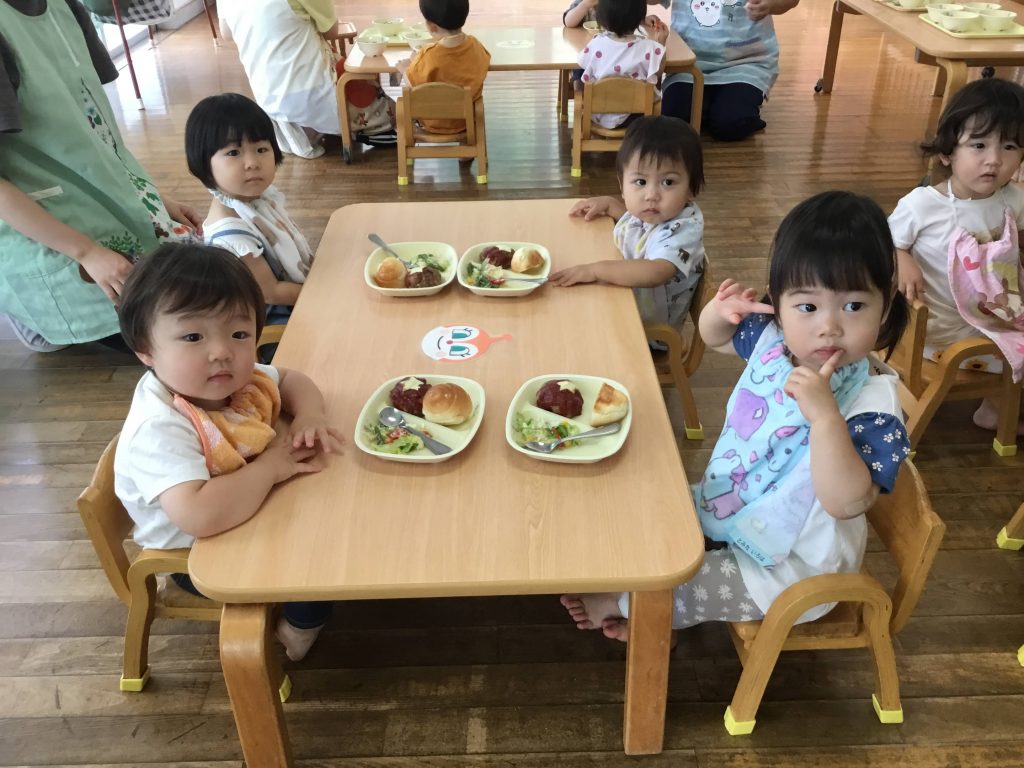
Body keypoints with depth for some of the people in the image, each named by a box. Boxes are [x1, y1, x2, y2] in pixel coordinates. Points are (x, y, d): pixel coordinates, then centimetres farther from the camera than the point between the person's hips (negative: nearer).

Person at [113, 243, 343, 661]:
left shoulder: (235, 380, -13)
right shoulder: (160, 429, -36)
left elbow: (292, 380, 8)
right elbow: (199, 515, -50)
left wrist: (309, 416, -15)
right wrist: (270, 467, -35)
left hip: (250, 511, 8)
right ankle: (300, 629, 12)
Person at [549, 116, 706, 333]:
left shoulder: (683, 229, -30)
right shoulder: (648, 212, -5)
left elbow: (656, 273, -48)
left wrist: (596, 270, -47)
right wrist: (608, 203, 4)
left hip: (652, 328, -8)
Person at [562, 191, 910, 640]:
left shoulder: (872, 402, -30)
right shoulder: (774, 338, -10)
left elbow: (846, 502, -38)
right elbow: (716, 339, 11)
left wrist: (824, 414, -49)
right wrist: (720, 312, -13)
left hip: (789, 565, -7)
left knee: (672, 584, -8)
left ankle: (628, 602, 23)